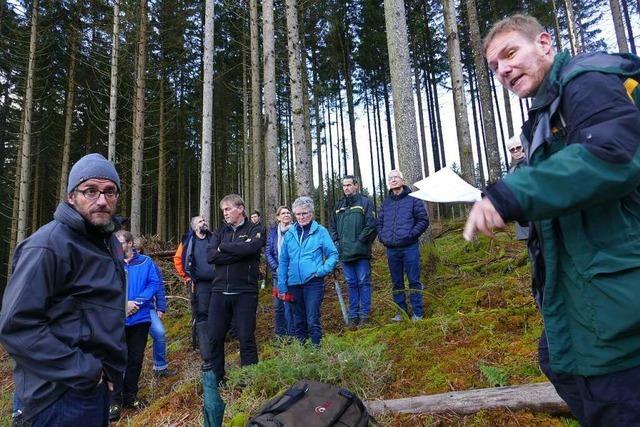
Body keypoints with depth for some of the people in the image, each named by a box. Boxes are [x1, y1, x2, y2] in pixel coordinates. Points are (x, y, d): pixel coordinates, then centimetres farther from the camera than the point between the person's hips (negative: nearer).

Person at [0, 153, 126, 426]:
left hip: (98, 385, 8)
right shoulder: (49, 245, -19)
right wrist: (83, 371, -20)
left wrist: (109, 367, 13)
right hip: (61, 396, -8)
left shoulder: (109, 242, 8)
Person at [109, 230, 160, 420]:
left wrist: (138, 302, -16)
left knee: (135, 359, 11)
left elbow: (154, 284, -4)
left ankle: (130, 396, 27)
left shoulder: (146, 262, 2)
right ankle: (115, 401, 13)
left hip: (140, 318, 1)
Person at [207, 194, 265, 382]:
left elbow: (249, 248, -20)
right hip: (219, 292, 4)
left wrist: (223, 247, -7)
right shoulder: (220, 232, 14)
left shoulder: (255, 230, 2)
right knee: (214, 337, 8)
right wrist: (238, 251, -11)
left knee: (246, 338, 1)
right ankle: (215, 379, 24)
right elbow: (211, 257, -3)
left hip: (245, 292, -4)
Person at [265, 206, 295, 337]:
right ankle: (279, 334, 24)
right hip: (277, 274, 3)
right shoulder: (273, 232, 7)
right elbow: (268, 253, 6)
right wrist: (276, 268, -7)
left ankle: (291, 335, 8)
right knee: (278, 305, 9)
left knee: (288, 304, -5)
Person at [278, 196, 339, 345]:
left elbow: (333, 254, 0)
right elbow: (283, 262, 10)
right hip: (294, 283, 4)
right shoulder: (289, 234, 8)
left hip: (313, 282, -4)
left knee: (313, 320, -6)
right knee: (298, 321, 14)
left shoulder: (320, 231, -1)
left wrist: (323, 270, -15)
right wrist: (282, 287, 7)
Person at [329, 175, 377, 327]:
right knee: (351, 284, 11)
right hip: (344, 252, 5)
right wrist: (336, 242, 6)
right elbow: (333, 226, 19)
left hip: (361, 252, -5)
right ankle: (353, 315, 19)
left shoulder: (364, 202, -1)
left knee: (363, 282, 1)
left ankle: (364, 314, 11)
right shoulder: (339, 206, 15)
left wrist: (360, 241, -13)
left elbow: (371, 225, -9)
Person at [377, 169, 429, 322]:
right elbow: (379, 223, 21)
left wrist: (411, 234, -12)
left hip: (409, 247, -4)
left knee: (414, 281, 1)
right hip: (391, 249, 4)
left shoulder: (413, 199, 1)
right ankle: (401, 311, 21)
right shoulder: (386, 203, 13)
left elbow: (423, 220, -2)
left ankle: (417, 313, 11)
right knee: (396, 283, 10)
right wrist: (382, 237, 5)